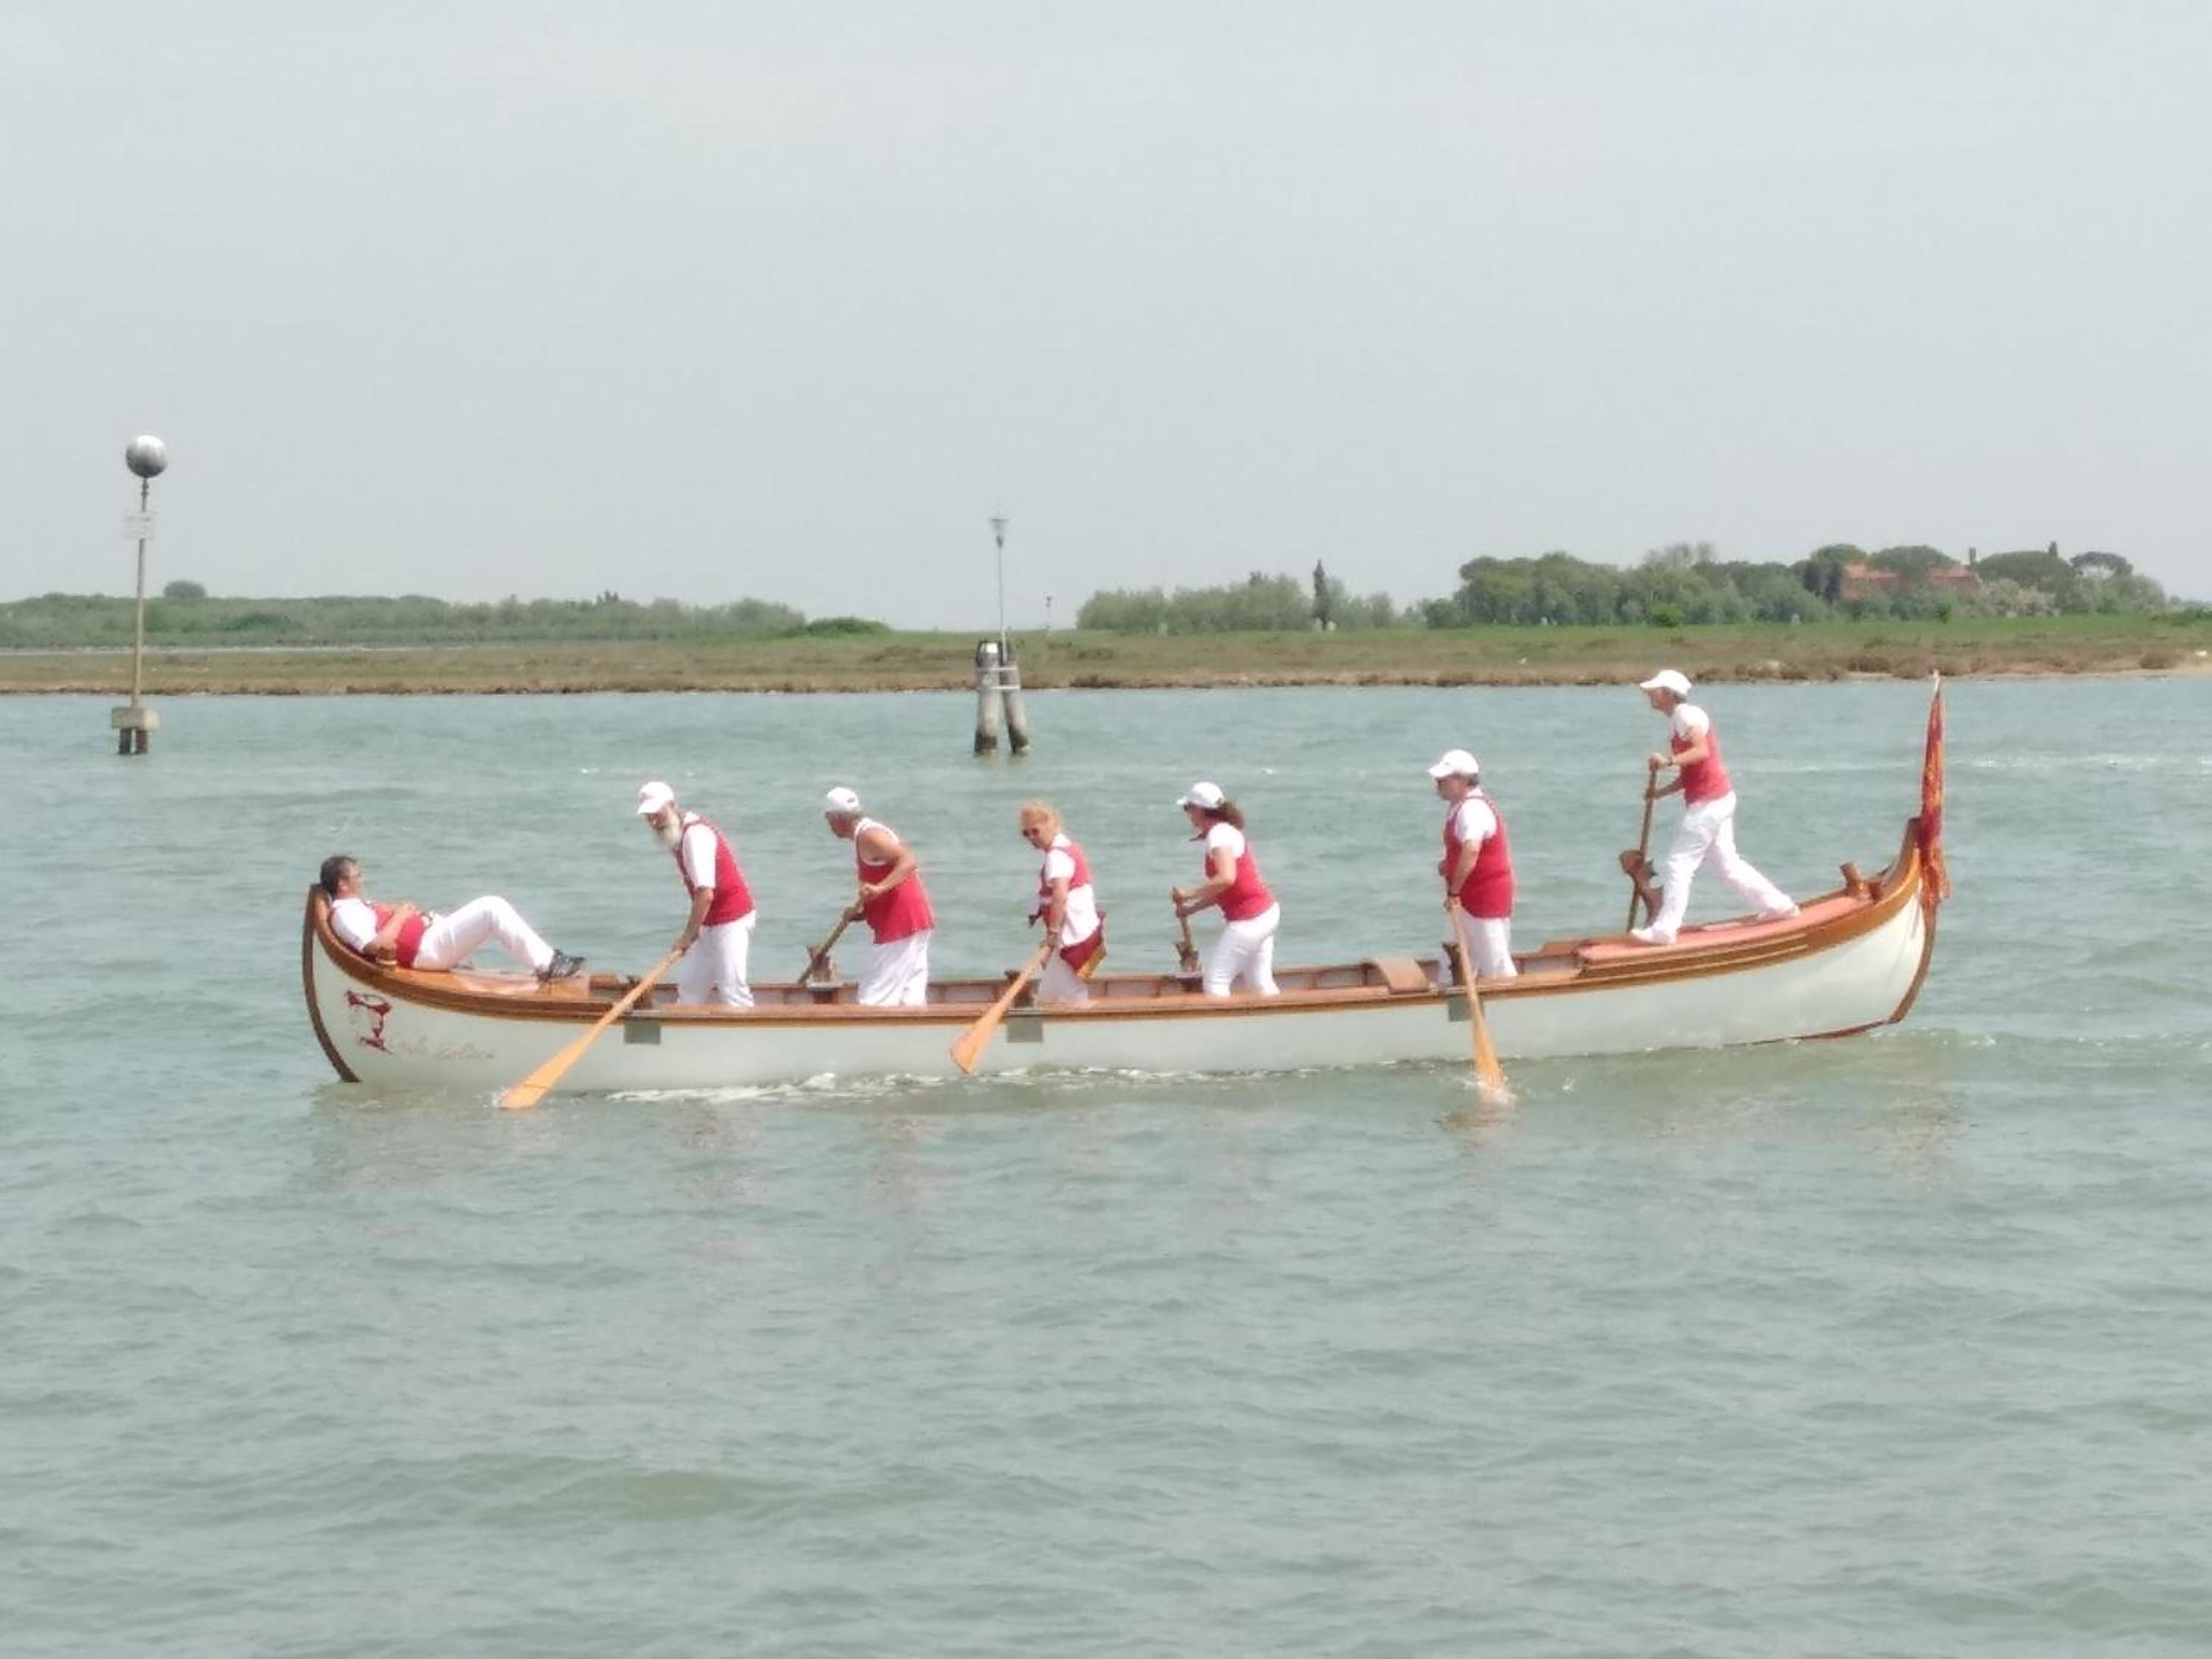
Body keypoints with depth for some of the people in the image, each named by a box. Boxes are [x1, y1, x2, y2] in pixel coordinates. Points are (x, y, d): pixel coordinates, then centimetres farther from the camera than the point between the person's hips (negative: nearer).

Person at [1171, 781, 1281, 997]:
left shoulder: (1219, 834, -17)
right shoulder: (1225, 831, 13)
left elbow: (1226, 879, -32)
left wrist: (1189, 894, -23)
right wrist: (1191, 908, 11)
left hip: (1249, 920, -10)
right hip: (1264, 913, 10)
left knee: (1216, 982, -7)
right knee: (1260, 982, 16)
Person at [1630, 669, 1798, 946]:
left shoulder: (1687, 715, -11)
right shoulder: (1676, 722, 19)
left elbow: (1701, 751, -26)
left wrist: (1669, 761, -37)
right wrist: (1661, 792, 10)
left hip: (1708, 804, -10)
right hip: (1716, 800, 10)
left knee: (1678, 864, -9)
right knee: (1729, 863, 17)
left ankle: (1664, 930, -8)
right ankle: (1778, 905, 23)